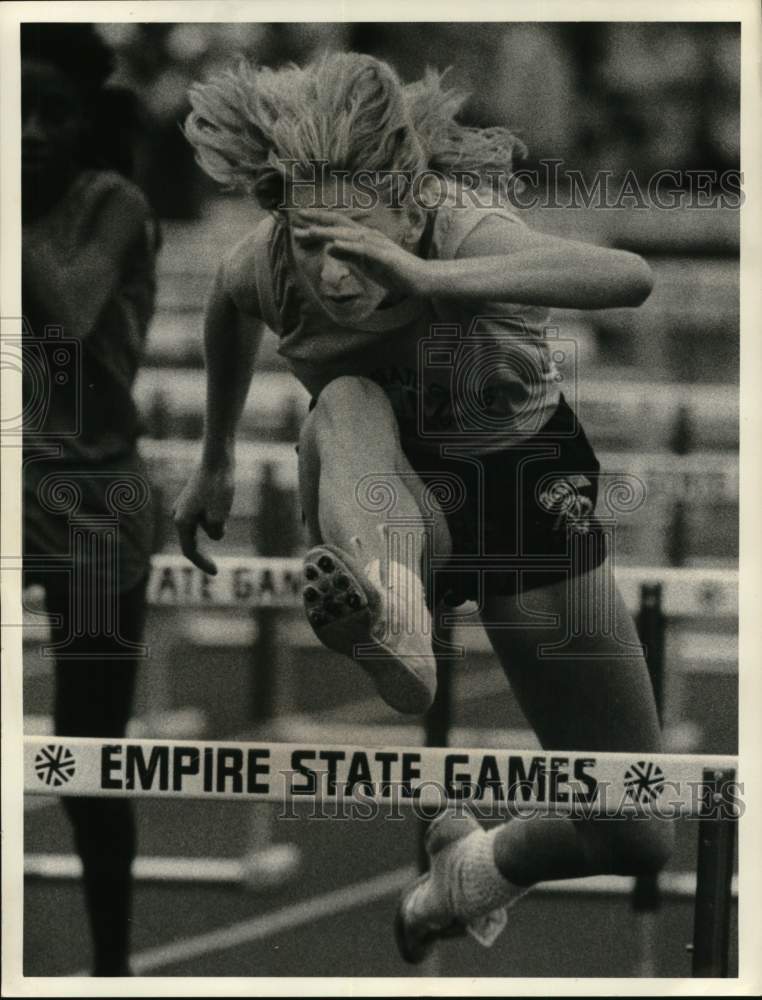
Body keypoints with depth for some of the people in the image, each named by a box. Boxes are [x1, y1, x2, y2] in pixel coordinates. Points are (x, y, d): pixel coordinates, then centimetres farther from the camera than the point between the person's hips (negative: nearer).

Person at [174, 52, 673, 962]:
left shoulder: (467, 230, -31)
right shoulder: (266, 266, -18)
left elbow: (628, 277, -52)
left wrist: (427, 278, -62)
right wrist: (215, 464, 20)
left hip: (525, 501, -1)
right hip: (392, 512, 1)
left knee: (636, 842, -4)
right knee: (347, 401, -37)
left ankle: (483, 868, 29)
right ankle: (387, 618, -65)